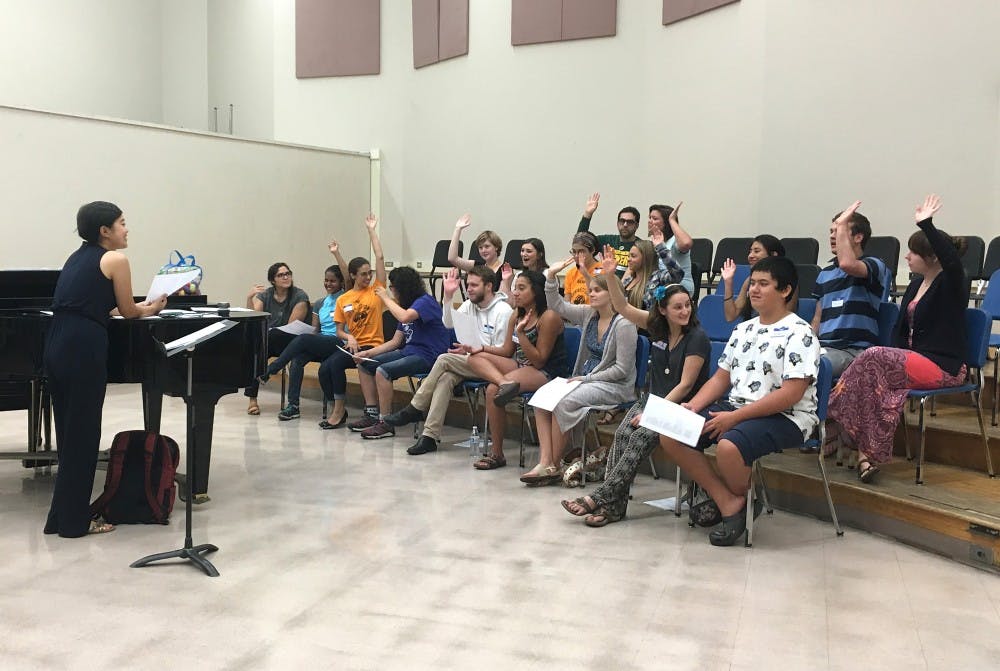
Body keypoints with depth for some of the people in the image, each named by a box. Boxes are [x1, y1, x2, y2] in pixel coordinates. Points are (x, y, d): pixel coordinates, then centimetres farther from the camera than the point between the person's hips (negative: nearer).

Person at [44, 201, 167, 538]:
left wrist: (141, 306, 33)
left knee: (69, 434, 16)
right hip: (84, 350, -8)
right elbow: (128, 312, 2)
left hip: (56, 346, 8)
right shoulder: (115, 259, -4)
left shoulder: (77, 257, 20)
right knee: (83, 437, 2)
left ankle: (63, 516, 24)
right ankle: (73, 522, 11)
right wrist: (151, 309, 23)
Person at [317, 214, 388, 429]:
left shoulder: (376, 290, 2)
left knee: (335, 363, -25)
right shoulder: (343, 299, 10)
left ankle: (339, 410, -12)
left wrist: (371, 230, 3)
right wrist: (349, 337, -11)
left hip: (372, 345, -4)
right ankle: (338, 410, -1)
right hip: (352, 344, 4)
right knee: (324, 368, -19)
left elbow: (380, 258, -2)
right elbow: (339, 330, 12)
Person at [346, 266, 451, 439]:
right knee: (364, 365, 8)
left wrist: (386, 298, -17)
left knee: (383, 371, -28)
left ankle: (386, 423, -19)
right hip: (409, 352, 10)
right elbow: (395, 341, 13)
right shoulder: (407, 305, 16)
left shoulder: (425, 301, -11)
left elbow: (405, 317, -33)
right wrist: (369, 353, 3)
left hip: (428, 356, -10)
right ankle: (372, 415, 8)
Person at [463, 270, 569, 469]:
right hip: (520, 367, 8)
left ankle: (497, 454, -18)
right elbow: (507, 351, 15)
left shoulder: (549, 317, -14)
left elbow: (539, 360, -16)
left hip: (545, 373, -8)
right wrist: (482, 348, -1)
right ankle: (505, 383, -36)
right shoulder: (516, 317, 10)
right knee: (475, 358, -7)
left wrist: (521, 333, -23)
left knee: (493, 390, -27)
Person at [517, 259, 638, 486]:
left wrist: (587, 378, -16)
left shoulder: (624, 324, -15)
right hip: (586, 379, 8)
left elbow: (622, 369, -16)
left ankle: (554, 466, -15)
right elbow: (558, 306, 11)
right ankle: (545, 462, -22)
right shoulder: (589, 314, 7)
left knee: (562, 403, -28)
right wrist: (551, 277, -1)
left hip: (615, 386, -8)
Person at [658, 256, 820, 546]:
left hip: (785, 417, -8)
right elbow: (721, 378, 17)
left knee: (728, 446, -37)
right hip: (735, 408, 8)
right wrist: (693, 406, -3)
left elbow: (791, 394, -19)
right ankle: (728, 502, -8)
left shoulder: (799, 334, -9)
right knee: (670, 435, -8)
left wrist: (735, 417, -22)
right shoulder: (743, 329, 15)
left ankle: (741, 498, -2)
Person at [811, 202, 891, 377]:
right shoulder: (824, 274, 22)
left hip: (854, 349, -6)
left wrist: (842, 224, -11)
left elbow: (847, 264, -24)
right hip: (823, 346, 6)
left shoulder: (874, 266, 1)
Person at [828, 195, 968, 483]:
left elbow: (952, 260, -34)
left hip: (943, 367, -7)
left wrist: (926, 224, -38)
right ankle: (866, 452, -27)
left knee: (872, 359, -27)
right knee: (874, 376, -22)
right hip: (914, 362, 7)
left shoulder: (952, 284, -8)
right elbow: (900, 327, 15)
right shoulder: (916, 284, 14)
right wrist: (895, 359, -3)